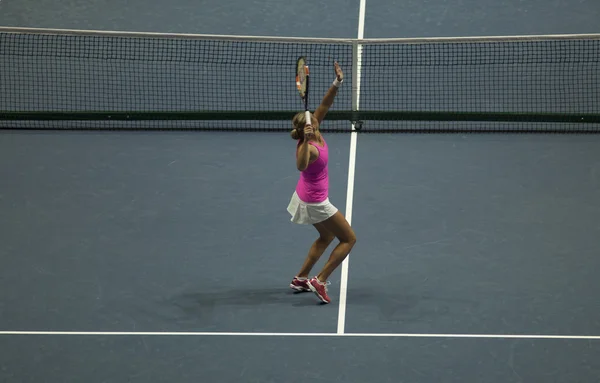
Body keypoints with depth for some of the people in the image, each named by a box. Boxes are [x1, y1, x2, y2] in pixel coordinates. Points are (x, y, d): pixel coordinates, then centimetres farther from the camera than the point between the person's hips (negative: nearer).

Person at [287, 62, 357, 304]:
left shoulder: (315, 132, -11)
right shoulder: (308, 147, -34)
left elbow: (325, 105, -8)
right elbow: (301, 166, -56)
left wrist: (337, 83, -20)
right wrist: (307, 140, -65)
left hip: (307, 197, 9)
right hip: (315, 202, -9)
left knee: (326, 237, 27)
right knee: (349, 239, 2)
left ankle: (300, 279, 30)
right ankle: (320, 281, -1)